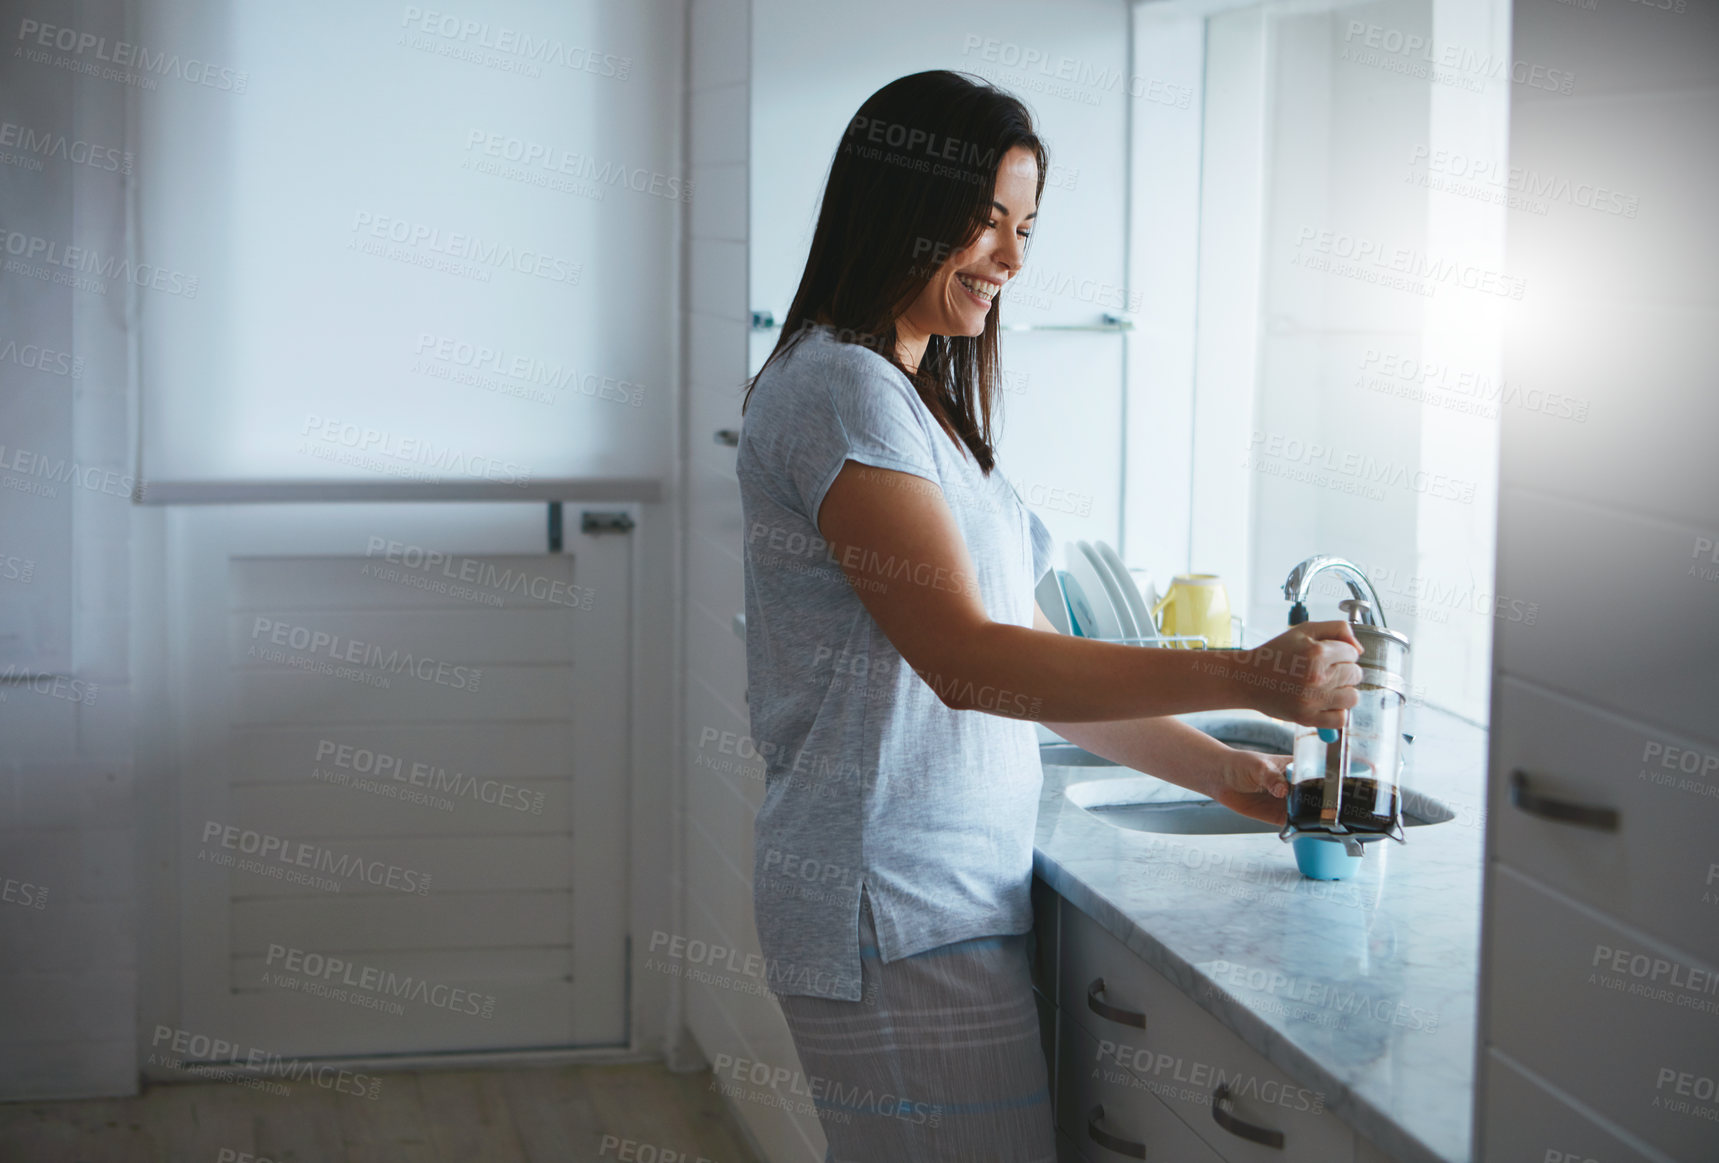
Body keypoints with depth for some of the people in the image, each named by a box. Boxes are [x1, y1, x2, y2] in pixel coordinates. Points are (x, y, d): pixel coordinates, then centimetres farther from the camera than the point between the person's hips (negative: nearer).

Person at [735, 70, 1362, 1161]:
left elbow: (1036, 660, 18)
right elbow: (968, 660, -20)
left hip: (957, 895, 9)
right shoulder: (839, 388, -11)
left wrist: (1227, 771, 10)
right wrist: (1245, 677, -22)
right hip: (896, 912, -9)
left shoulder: (922, 401, 19)